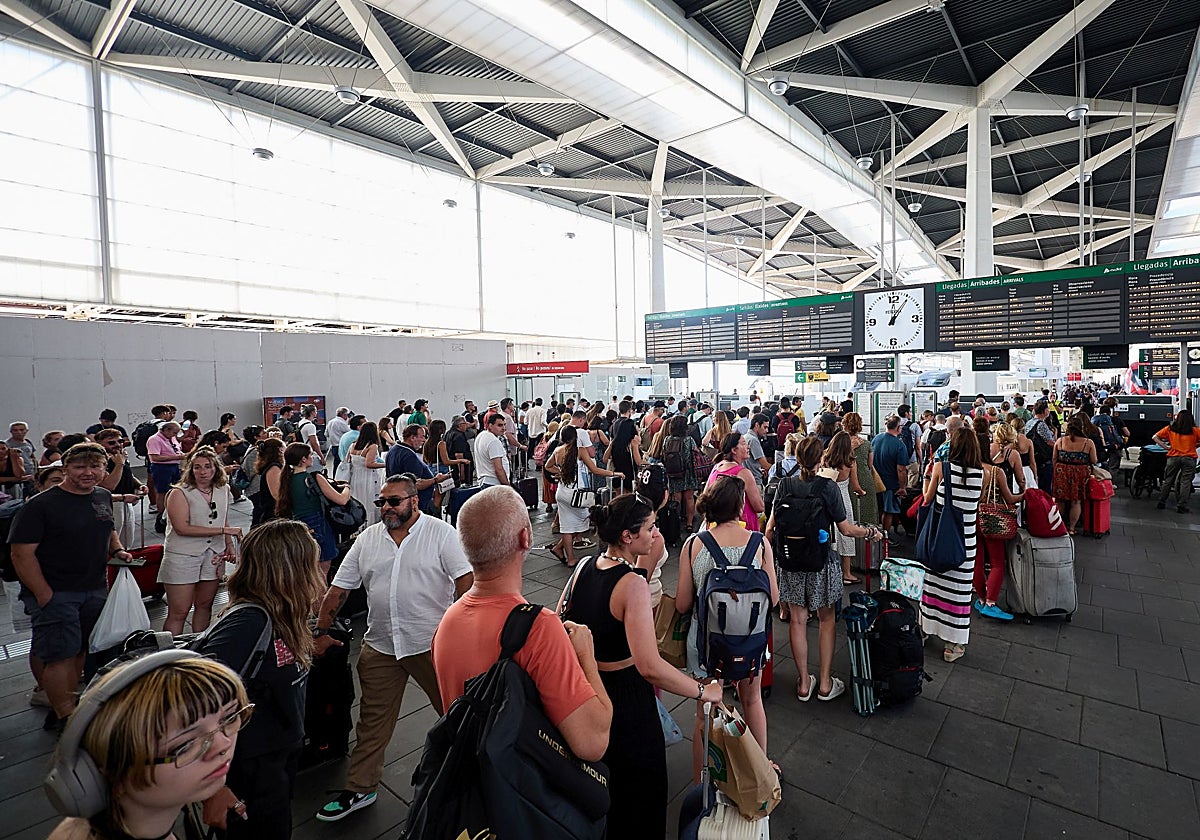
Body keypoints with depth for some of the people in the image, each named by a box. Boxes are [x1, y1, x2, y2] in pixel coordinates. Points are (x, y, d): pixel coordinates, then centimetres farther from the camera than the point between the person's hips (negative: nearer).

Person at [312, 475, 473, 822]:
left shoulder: (441, 532, -10)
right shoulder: (367, 539, 5)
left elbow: (465, 579, -14)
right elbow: (338, 589, 11)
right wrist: (322, 632, 10)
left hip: (433, 643, -4)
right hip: (380, 647, 4)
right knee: (373, 722, 16)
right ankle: (359, 790, 34)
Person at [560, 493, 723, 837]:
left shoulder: (583, 568, -8)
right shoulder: (633, 584, -29)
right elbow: (651, 667, -36)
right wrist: (704, 691, -25)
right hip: (624, 696, -7)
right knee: (637, 787, 21)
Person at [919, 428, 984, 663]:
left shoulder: (941, 467, -9)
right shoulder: (981, 473, -6)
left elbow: (927, 499, 1)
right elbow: (976, 500, 10)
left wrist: (927, 476, 16)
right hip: (964, 539, 0)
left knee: (933, 579, 16)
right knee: (958, 587, 7)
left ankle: (925, 629, 32)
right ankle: (953, 645, 17)